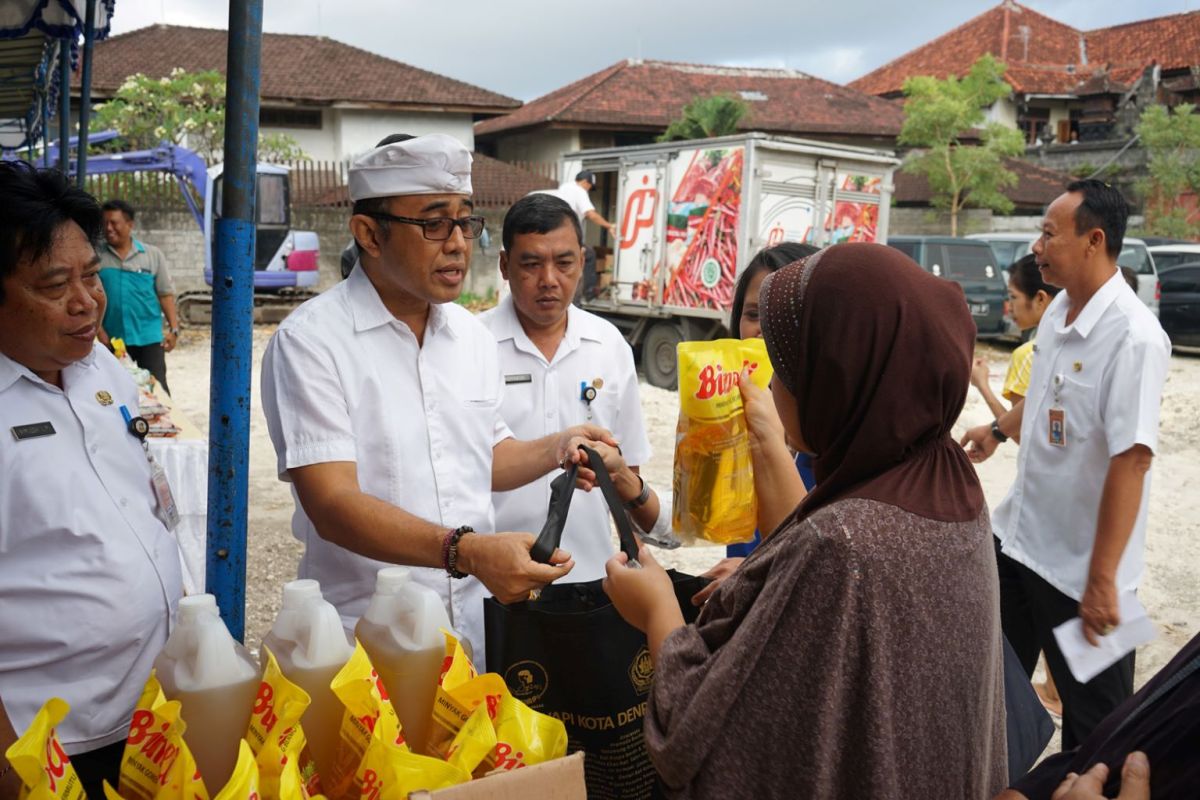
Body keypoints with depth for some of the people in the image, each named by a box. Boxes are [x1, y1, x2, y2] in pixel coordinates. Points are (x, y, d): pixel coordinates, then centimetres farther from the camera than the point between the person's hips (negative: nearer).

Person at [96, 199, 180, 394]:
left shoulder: (153, 255, 1)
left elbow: (166, 294, 1)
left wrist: (174, 329, -6)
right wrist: (98, 330, -7)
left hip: (149, 336, -1)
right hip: (113, 338, 1)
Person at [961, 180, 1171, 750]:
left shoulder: (1133, 337, -24)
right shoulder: (1057, 312, 2)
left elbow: (1131, 461, -27)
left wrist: (1101, 580, -26)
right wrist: (998, 430, 30)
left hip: (1080, 566, -8)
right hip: (1017, 537, 8)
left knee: (1093, 720, 12)